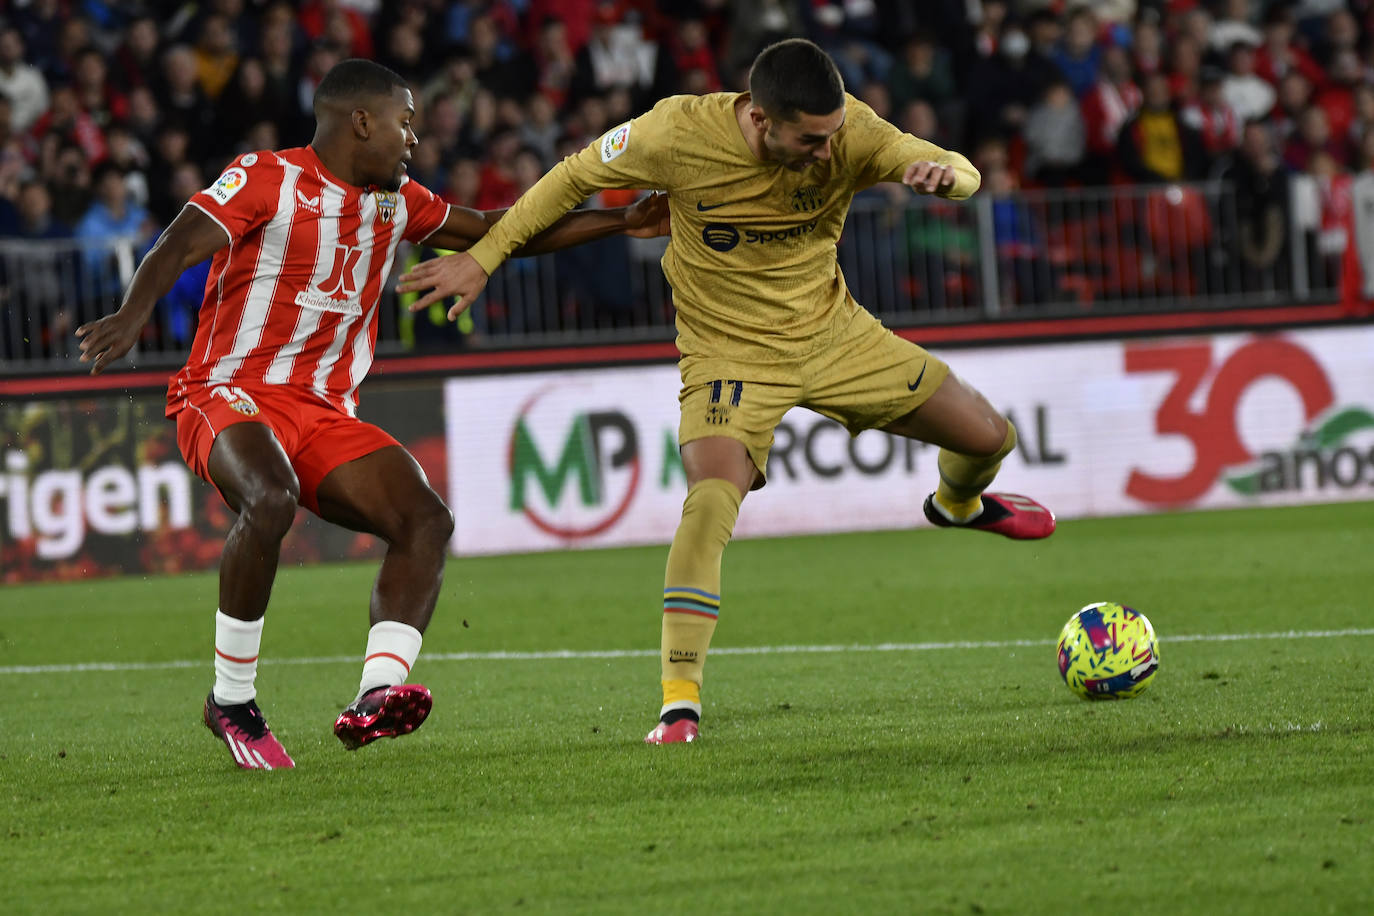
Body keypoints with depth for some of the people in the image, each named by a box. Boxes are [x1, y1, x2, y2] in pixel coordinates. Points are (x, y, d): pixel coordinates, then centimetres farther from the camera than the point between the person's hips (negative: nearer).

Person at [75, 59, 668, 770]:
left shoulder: (396, 202, 16)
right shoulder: (265, 179, -6)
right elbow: (178, 247, -20)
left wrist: (620, 224, 26)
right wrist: (132, 316, -40)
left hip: (325, 416, 7)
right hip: (229, 393, -7)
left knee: (426, 520, -17)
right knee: (268, 500, -36)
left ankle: (376, 697, -30)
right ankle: (231, 702, -21)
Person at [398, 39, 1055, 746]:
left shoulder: (847, 131, -20)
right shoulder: (679, 133, -25)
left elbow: (964, 176, -18)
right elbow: (576, 176, -9)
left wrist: (945, 173, -44)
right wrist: (482, 256, -7)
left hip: (835, 334, 4)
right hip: (730, 354, -4)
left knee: (988, 437, 10)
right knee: (711, 501, -30)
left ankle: (958, 504, 50)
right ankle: (679, 702, -24)